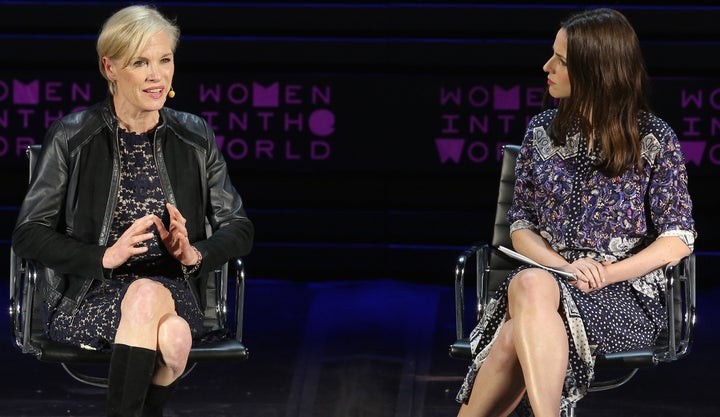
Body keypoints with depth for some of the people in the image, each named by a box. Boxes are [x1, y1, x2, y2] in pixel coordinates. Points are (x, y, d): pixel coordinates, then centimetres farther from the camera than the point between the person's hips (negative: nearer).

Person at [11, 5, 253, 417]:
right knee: (147, 296, -37)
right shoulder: (72, 137, -2)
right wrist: (105, 256, -18)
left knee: (174, 338, -35)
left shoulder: (195, 138, 7)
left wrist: (195, 255, -12)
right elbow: (29, 234, -3)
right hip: (88, 297, -2)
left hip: (174, 291, 2)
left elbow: (239, 228, 10)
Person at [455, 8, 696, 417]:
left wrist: (606, 274, -14)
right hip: (549, 278, 3)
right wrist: (564, 266, -10)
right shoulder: (542, 131, 12)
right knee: (530, 283, -38)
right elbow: (521, 226, 12)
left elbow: (679, 240, 0)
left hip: (629, 297, -3)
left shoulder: (654, 139, 0)